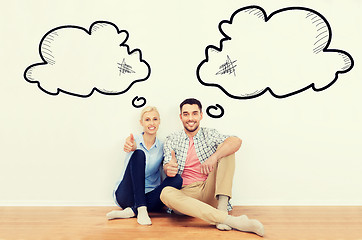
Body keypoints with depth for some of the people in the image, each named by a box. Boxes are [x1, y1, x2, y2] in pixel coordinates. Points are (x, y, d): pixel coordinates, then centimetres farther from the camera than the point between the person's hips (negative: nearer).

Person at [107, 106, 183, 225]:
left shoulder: (162, 146, 6)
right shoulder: (134, 140, -1)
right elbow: (134, 147, -25)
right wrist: (132, 147, -51)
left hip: (148, 197, 3)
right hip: (126, 195, -2)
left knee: (177, 179, -24)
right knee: (138, 154, -25)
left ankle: (131, 211, -25)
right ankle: (141, 210, -30)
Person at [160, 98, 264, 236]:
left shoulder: (210, 135, 9)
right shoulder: (171, 141, 11)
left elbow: (236, 141, -12)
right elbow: (167, 166, -4)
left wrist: (214, 156, -29)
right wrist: (169, 169, -29)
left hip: (209, 192, 1)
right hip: (185, 193, 0)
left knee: (225, 149, -12)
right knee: (166, 193, -34)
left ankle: (222, 208, -26)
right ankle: (228, 220, -39)